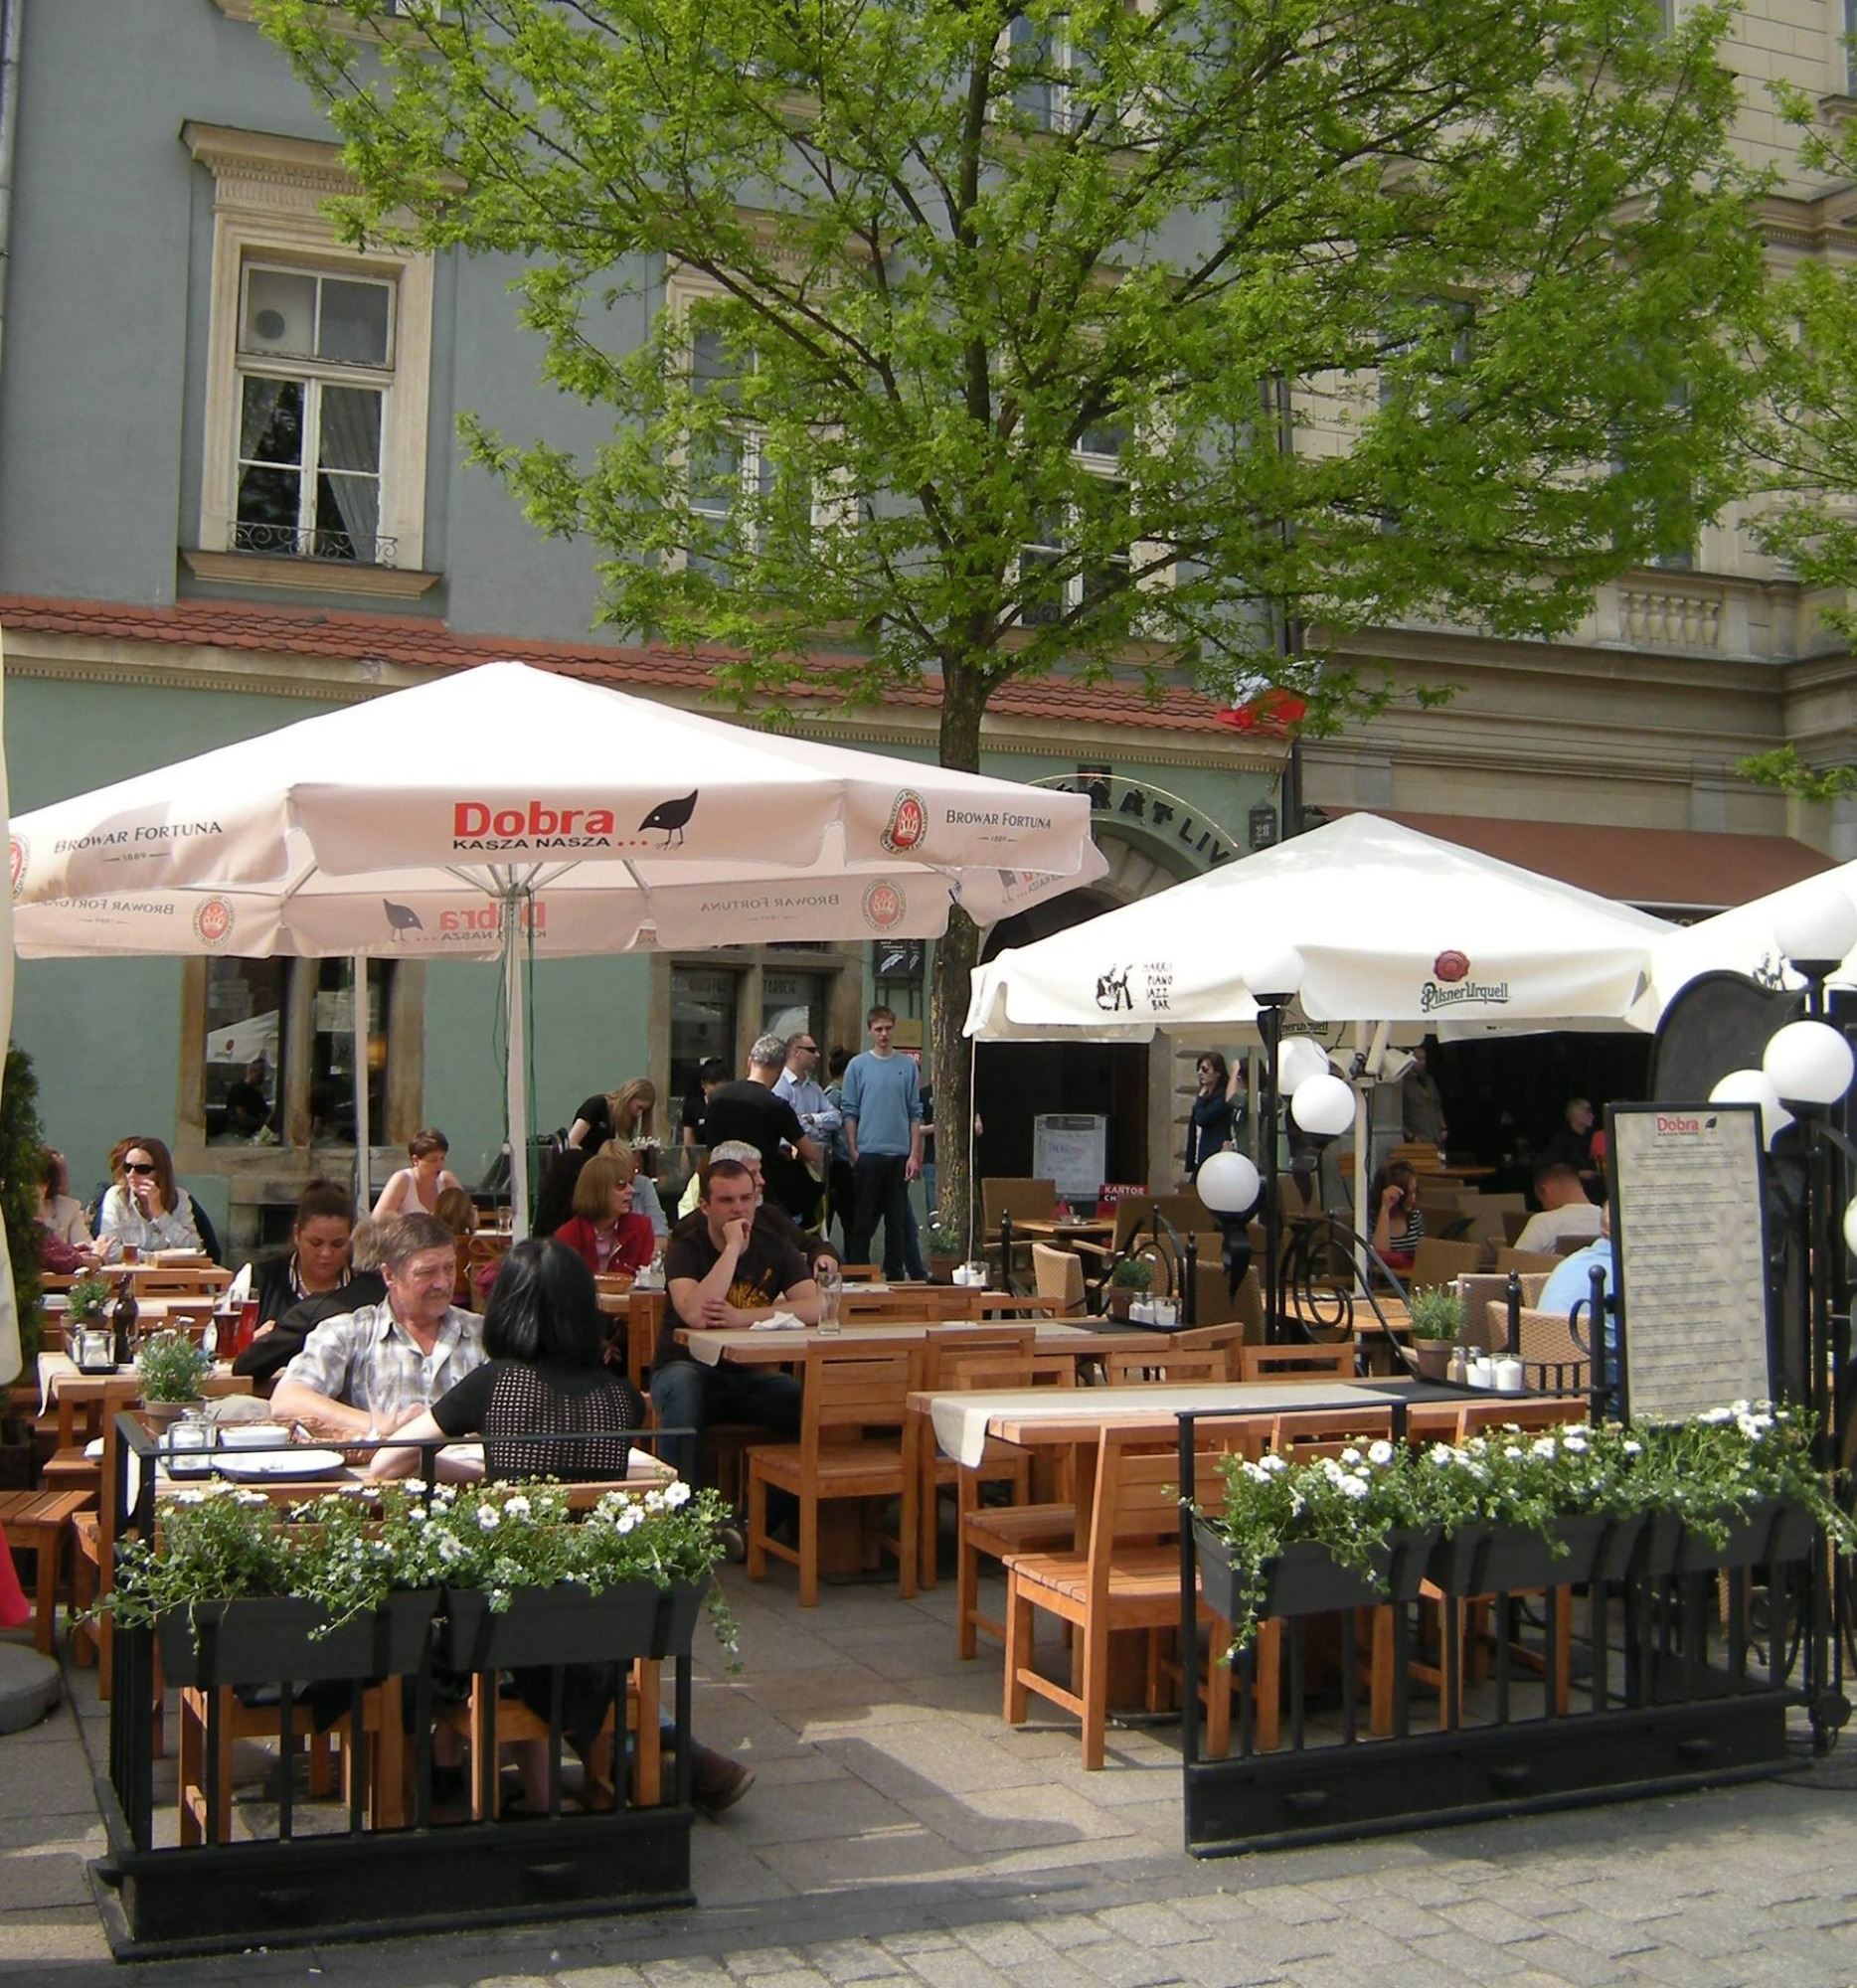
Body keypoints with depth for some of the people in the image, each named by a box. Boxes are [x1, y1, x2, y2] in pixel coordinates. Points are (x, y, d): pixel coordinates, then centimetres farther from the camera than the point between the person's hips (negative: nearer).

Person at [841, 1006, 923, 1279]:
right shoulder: (858, 1066, 2)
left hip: (899, 1154, 2)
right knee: (863, 1220, 2)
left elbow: (915, 1113, 6)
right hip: (868, 1154, -2)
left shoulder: (908, 1065, 6)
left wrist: (914, 1154, -1)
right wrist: (853, 1151, -5)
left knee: (897, 1220, 8)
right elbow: (850, 1112, 2)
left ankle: (895, 1274, 15)